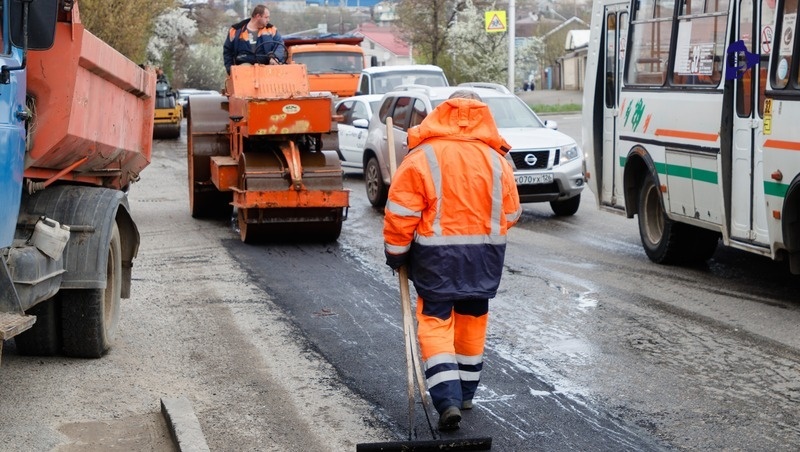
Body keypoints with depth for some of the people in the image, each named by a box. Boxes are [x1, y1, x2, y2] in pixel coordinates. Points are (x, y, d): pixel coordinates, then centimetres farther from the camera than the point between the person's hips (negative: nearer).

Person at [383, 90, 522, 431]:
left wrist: (395, 252, 2)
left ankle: (447, 399, -13)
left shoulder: (423, 157, -11)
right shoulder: (497, 160, 0)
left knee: (436, 321, 1)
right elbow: (510, 214, 7)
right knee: (472, 319, 18)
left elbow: (401, 212, -11)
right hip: (484, 255, 4)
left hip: (436, 256, -4)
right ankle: (466, 392, 30)